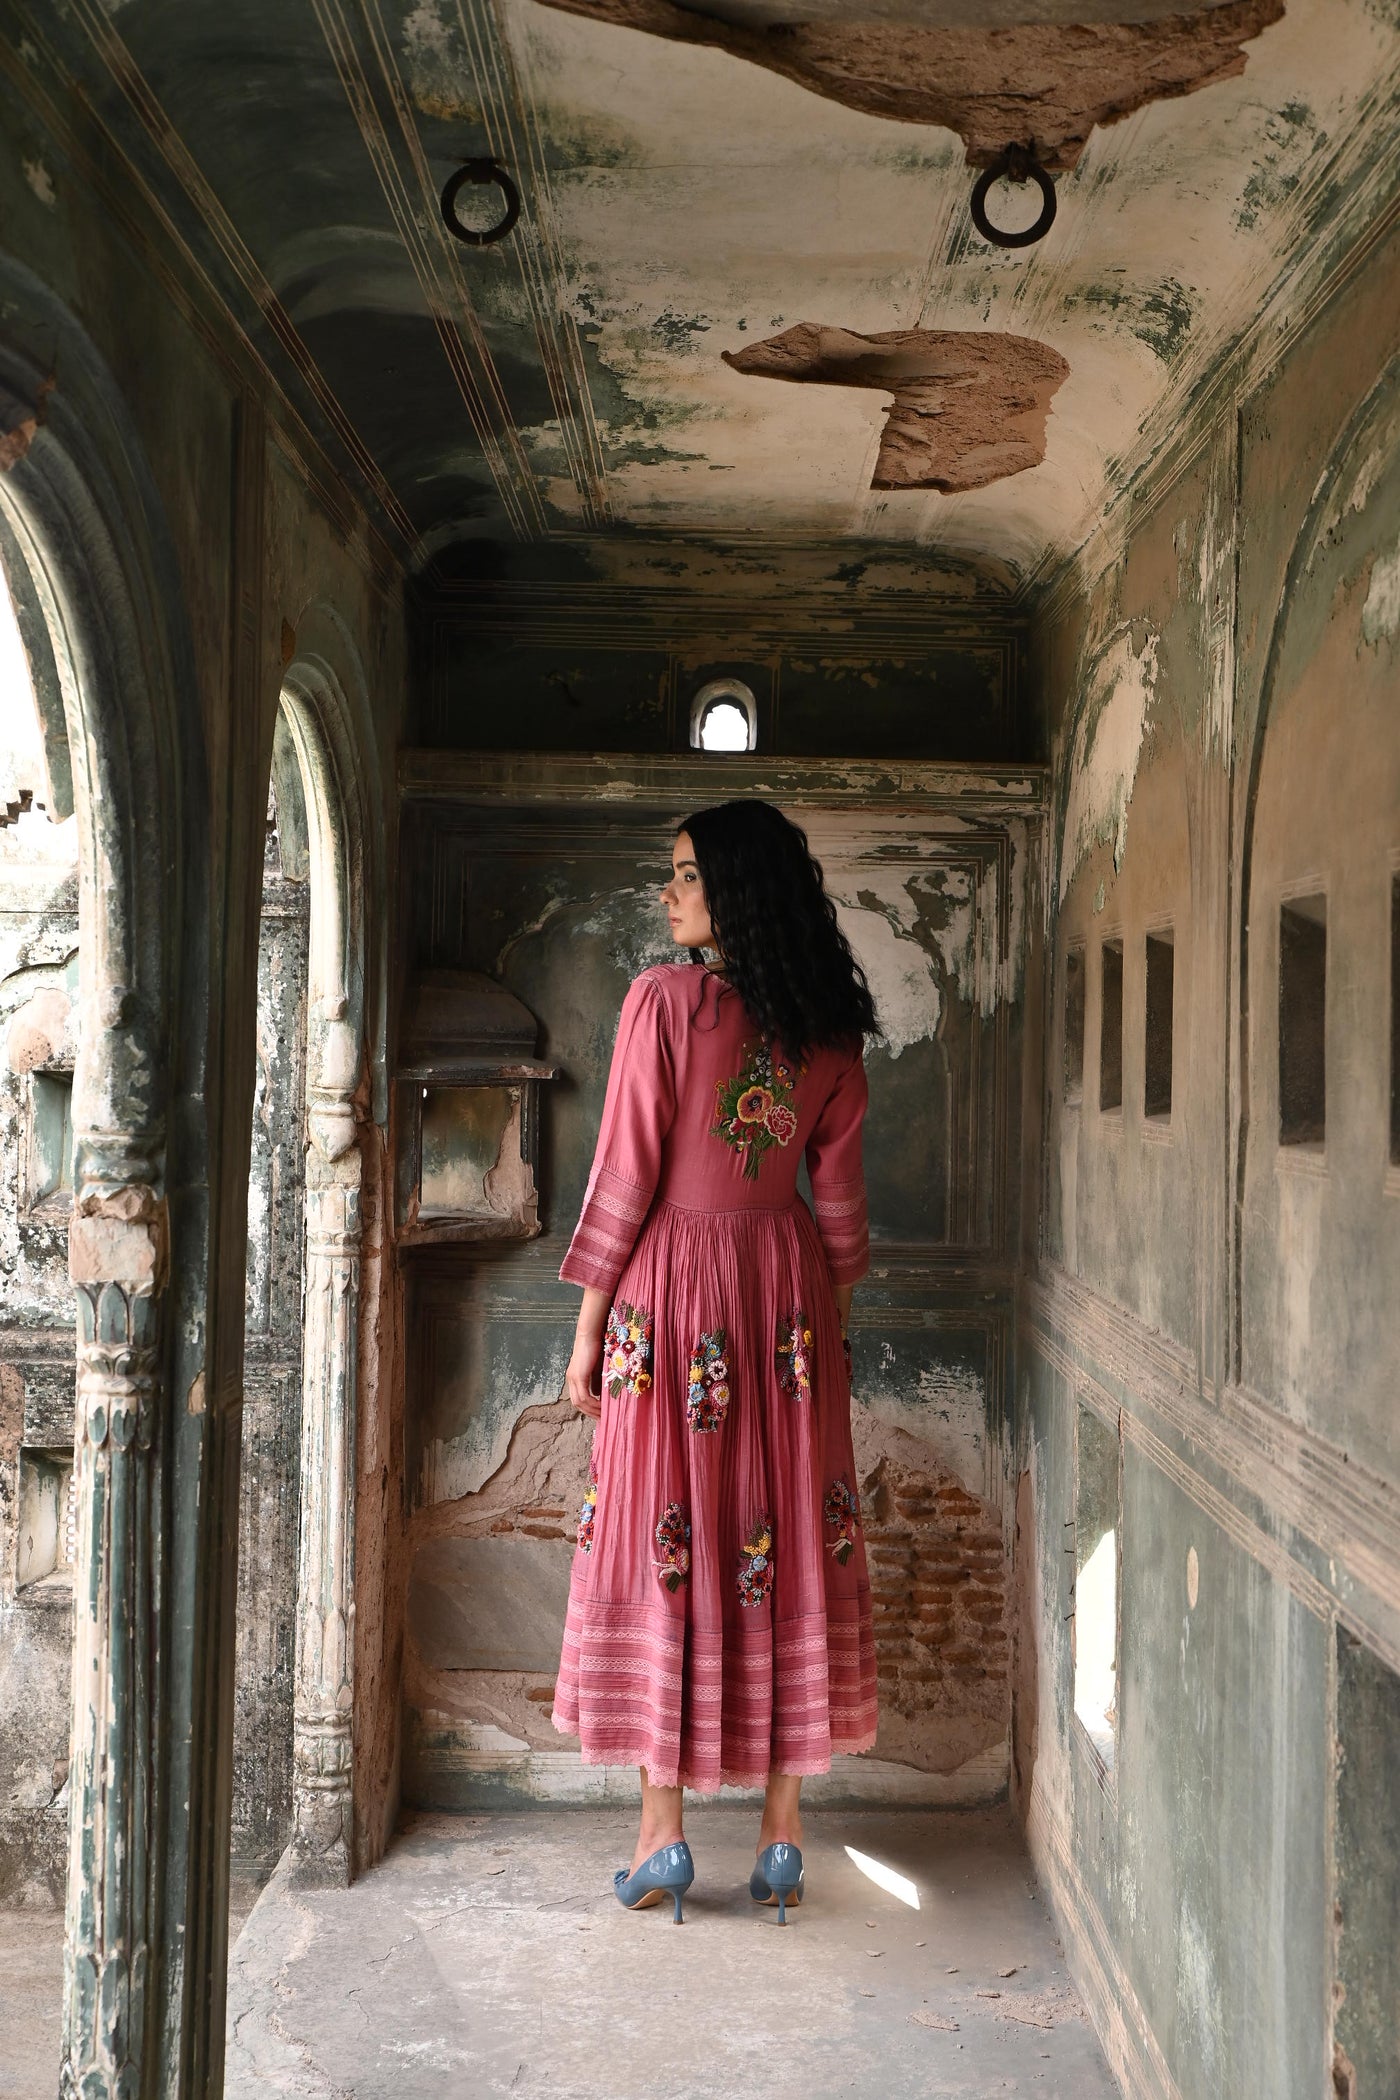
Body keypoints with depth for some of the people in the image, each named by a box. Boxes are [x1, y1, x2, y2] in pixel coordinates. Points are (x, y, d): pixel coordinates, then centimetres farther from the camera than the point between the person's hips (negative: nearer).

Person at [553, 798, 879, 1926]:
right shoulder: (831, 1025, 3)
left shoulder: (665, 998, -12)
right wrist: (833, 1322, 18)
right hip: (788, 1286, 4)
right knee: (786, 1538, 9)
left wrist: (589, 1327, -3)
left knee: (661, 1539, 6)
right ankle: (783, 1832, 17)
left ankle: (663, 1833, 12)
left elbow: (626, 1173, -11)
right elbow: (841, 1191, 7)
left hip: (672, 1285, -4)